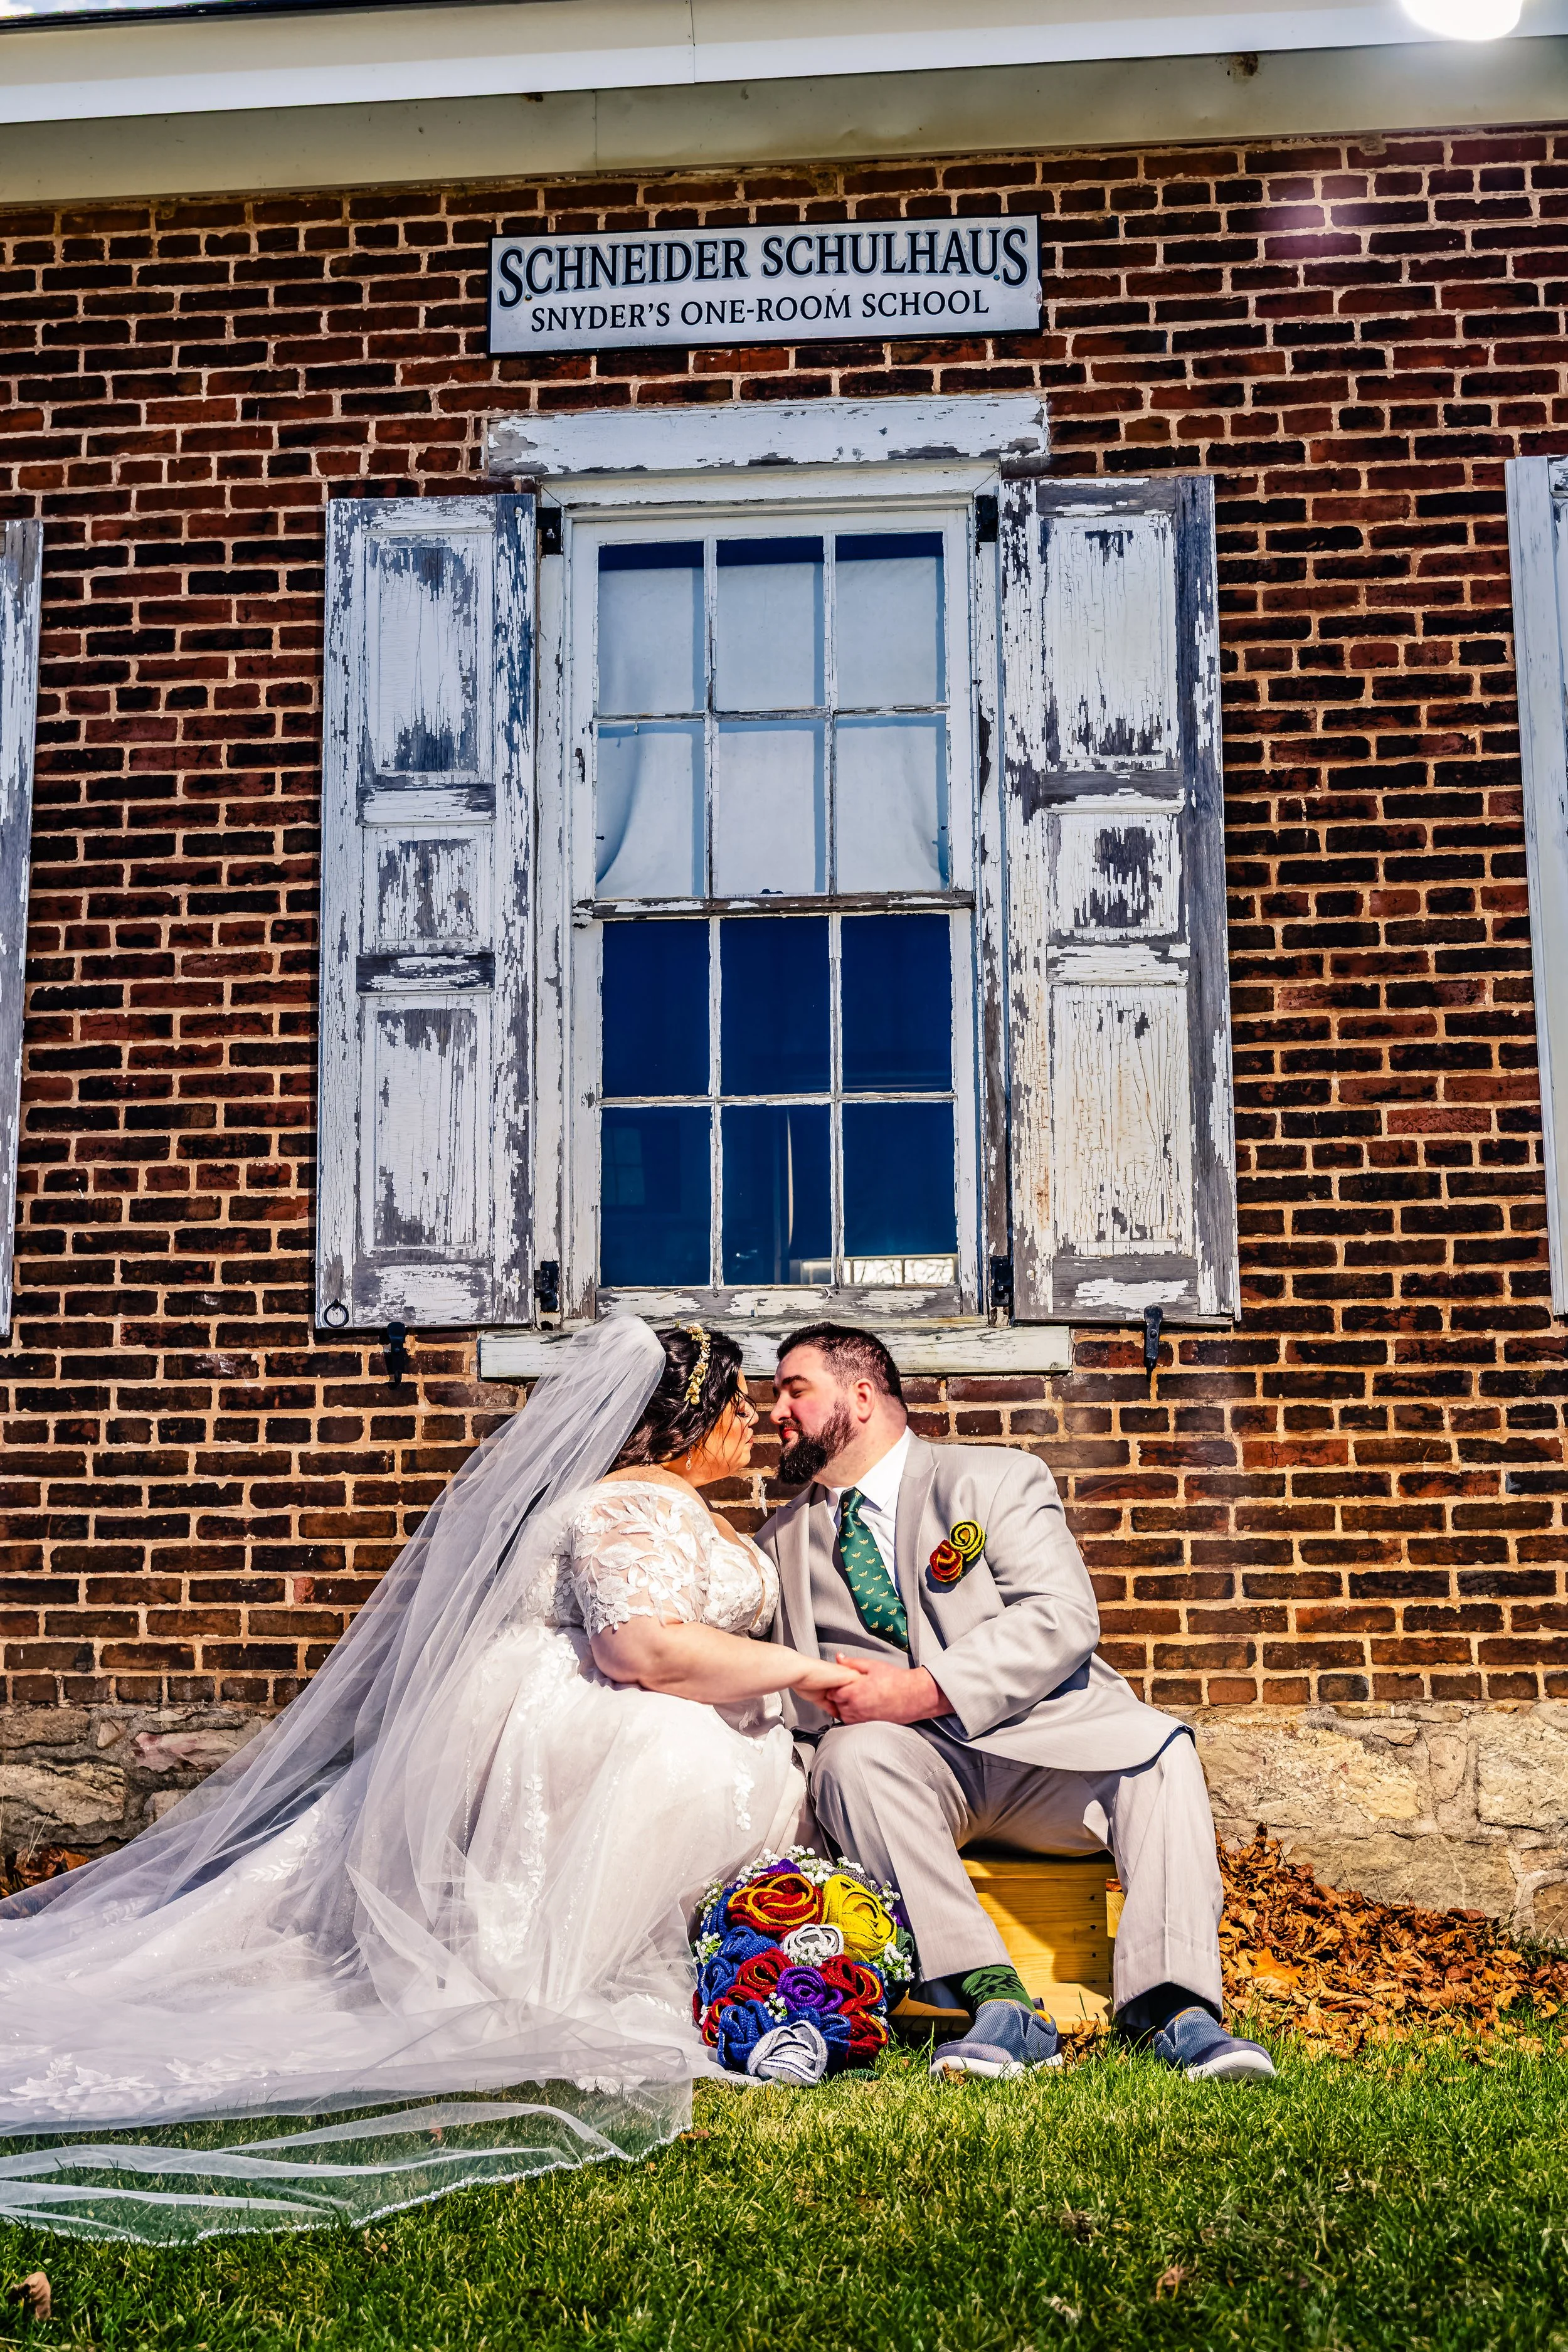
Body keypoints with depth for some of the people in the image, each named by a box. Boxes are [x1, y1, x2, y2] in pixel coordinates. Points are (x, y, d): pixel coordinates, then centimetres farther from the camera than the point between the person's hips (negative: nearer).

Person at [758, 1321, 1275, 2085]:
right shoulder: (783, 1543, 19)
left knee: (1159, 1749, -29)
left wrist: (923, 1690, -20)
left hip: (1039, 1743, -1)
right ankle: (998, 2001, -37)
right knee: (852, 1754, -33)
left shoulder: (998, 1479, 7)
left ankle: (1172, 2007, -33)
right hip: (905, 1762, 1)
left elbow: (1063, 1618, -8)